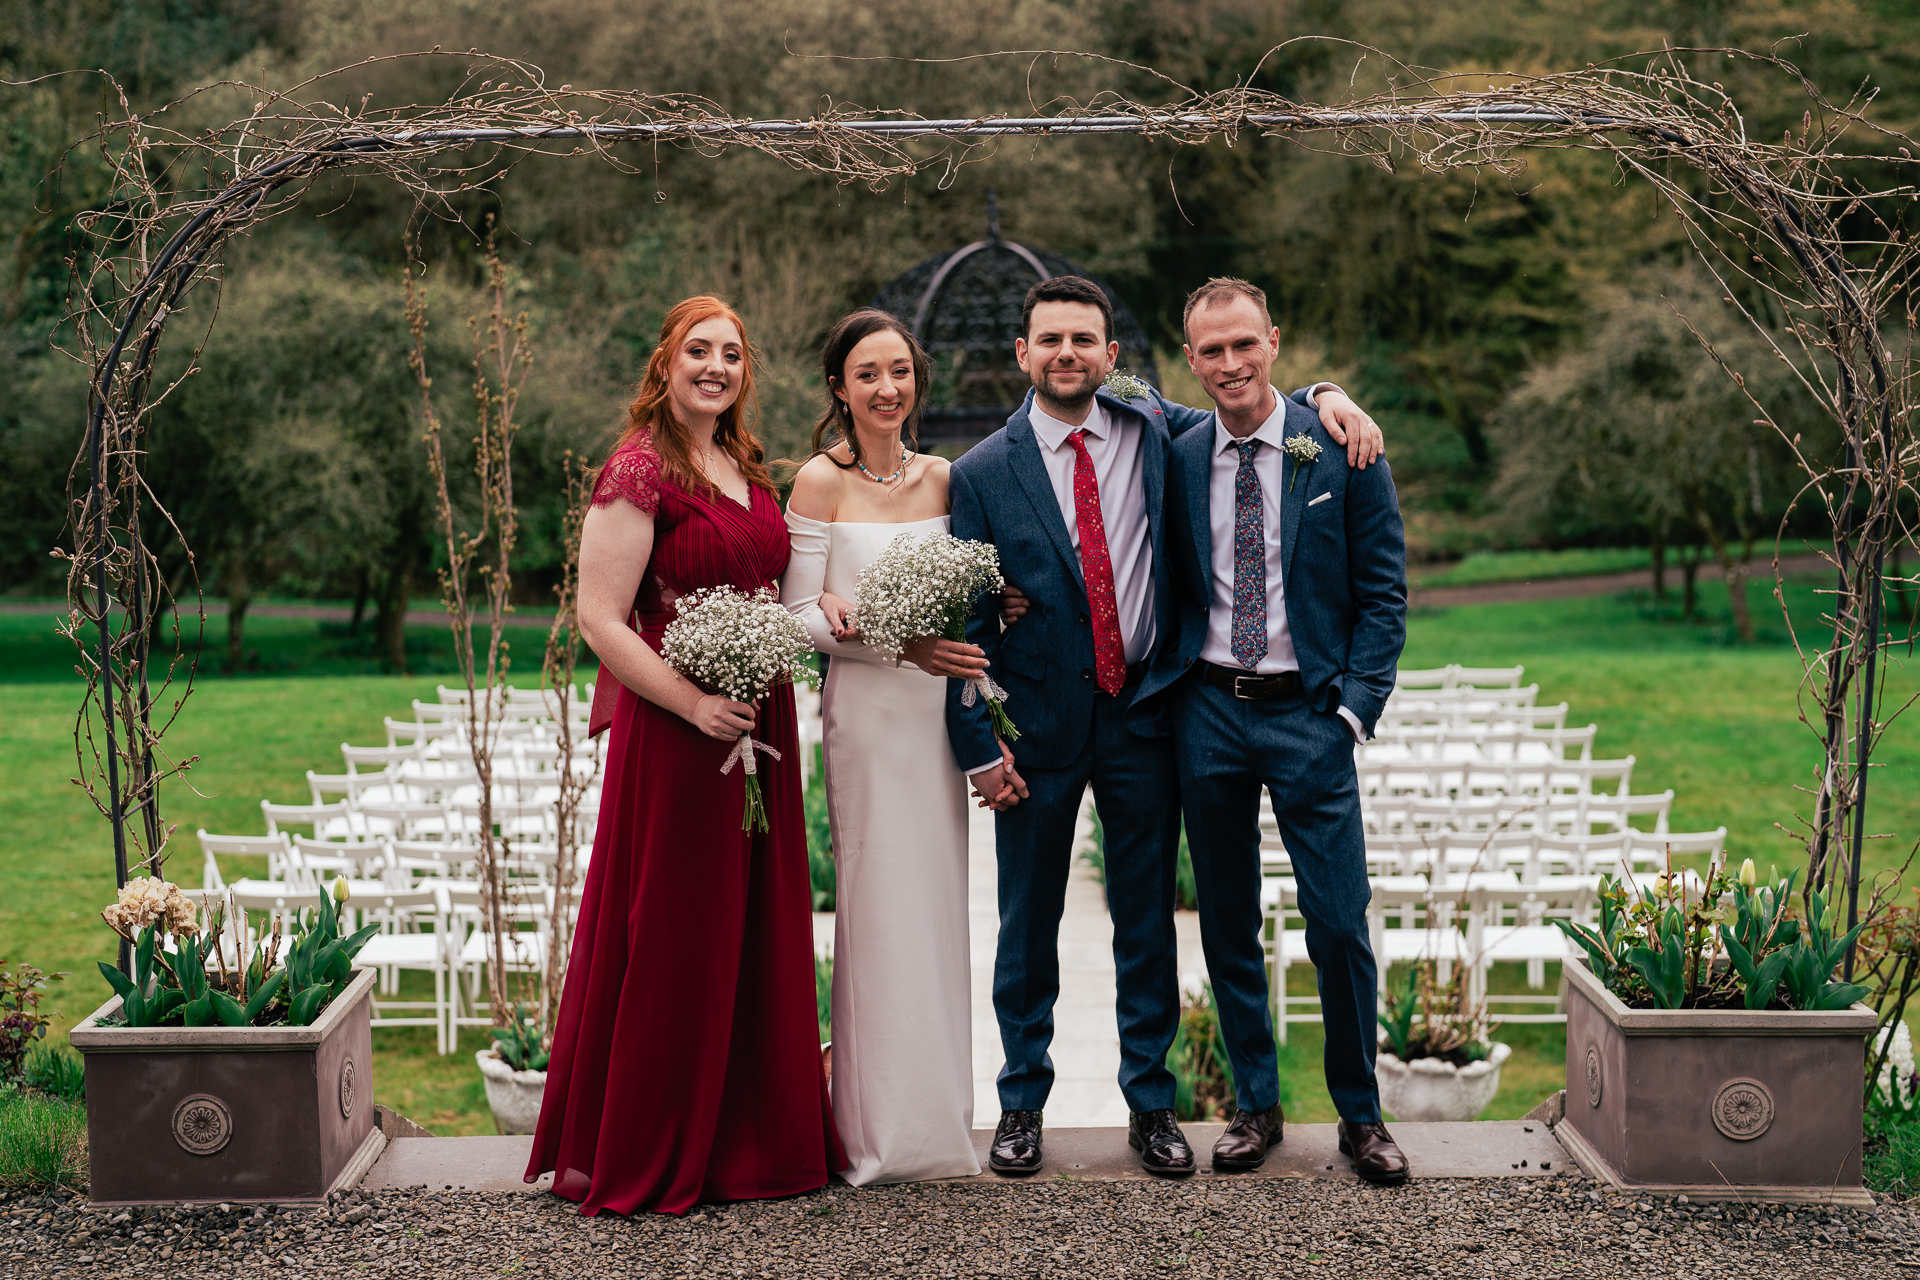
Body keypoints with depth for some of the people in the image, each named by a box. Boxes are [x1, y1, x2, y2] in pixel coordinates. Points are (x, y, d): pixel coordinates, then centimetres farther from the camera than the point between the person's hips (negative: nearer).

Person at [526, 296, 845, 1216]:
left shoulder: (749, 468, 14)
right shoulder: (638, 471, -9)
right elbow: (600, 619, -14)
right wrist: (694, 703, -21)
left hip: (759, 726, 8)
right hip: (674, 731, -7)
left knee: (756, 934, 12)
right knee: (671, 939, 0)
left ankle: (750, 1135, 25)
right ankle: (640, 1157, 15)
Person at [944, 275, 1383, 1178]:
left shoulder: (1151, 428, 2)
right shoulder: (983, 474, -5)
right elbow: (962, 620, -3)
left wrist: (1323, 395, -4)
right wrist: (977, 745, -8)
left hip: (1141, 713, 2)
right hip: (1038, 723, -2)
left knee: (1147, 922, 10)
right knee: (1028, 922, 10)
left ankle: (1150, 1104, 24)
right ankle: (1022, 1104, 26)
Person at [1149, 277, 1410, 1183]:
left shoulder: (1340, 450, -2)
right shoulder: (1176, 461, 5)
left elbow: (1384, 589, 0)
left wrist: (1356, 707, -7)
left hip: (1309, 711, -2)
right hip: (1207, 711, 3)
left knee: (1340, 927, -1)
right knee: (1227, 927, 10)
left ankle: (1360, 1114, 18)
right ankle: (1255, 1105, 25)